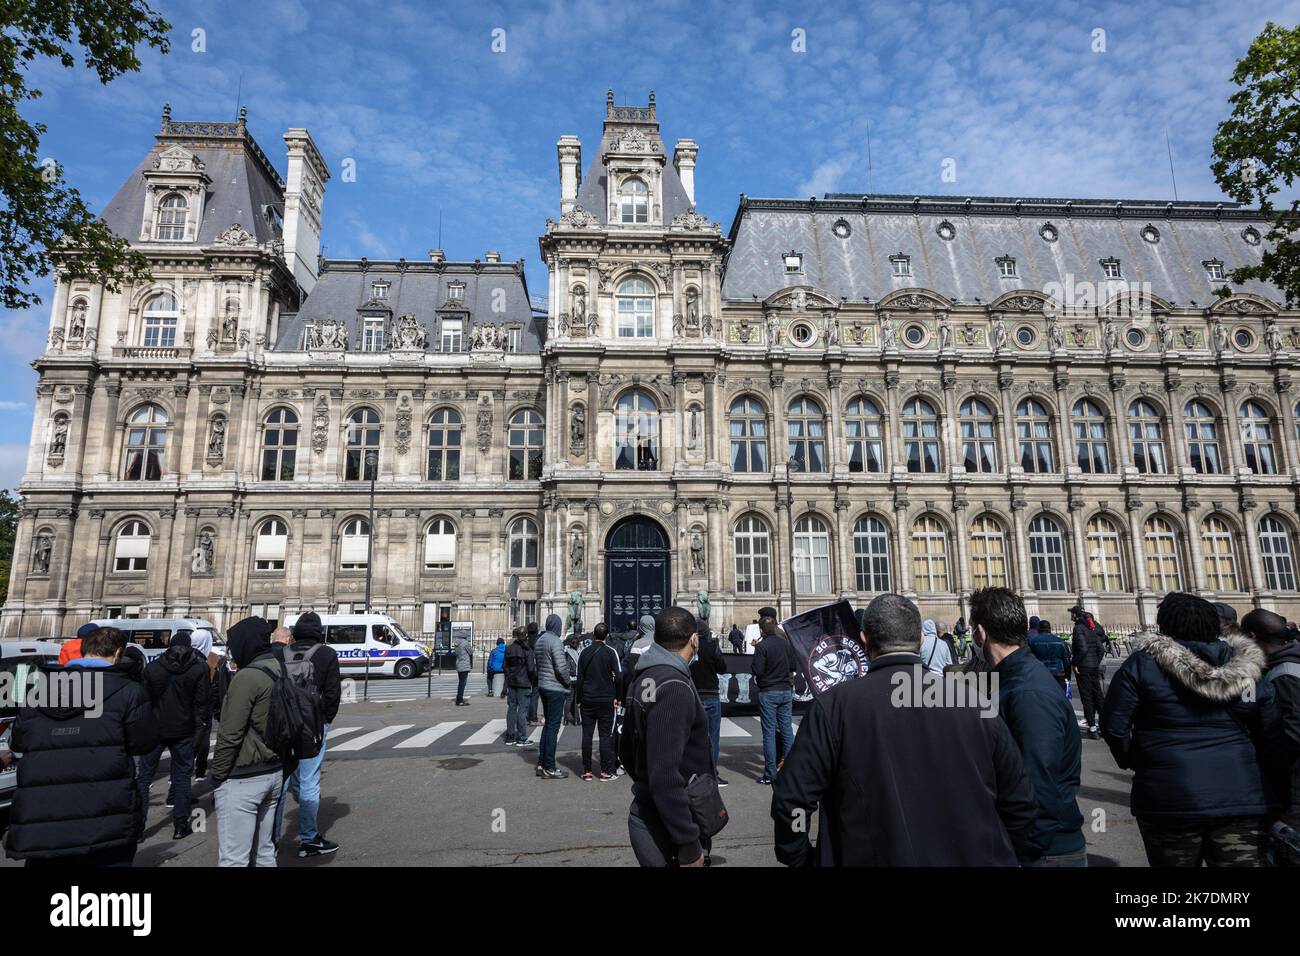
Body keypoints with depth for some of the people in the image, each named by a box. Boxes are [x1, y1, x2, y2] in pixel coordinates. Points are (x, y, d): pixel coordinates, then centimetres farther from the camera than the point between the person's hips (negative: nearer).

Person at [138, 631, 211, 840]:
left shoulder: (152, 667, 2)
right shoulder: (199, 668, -4)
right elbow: (202, 701, -6)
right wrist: (198, 724, 4)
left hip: (154, 729, 1)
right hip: (184, 730, -1)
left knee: (144, 776, 11)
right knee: (183, 776, 8)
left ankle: (138, 826, 10)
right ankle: (180, 825, 11)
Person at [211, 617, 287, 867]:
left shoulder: (247, 677, -17)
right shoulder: (280, 672, 7)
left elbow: (230, 735, -17)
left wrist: (217, 775, -7)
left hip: (242, 779, -8)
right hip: (274, 773, 8)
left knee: (233, 858, -1)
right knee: (265, 851, 17)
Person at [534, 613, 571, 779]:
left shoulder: (539, 641, 12)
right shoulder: (555, 641, -16)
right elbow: (561, 667, -20)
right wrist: (568, 682, -5)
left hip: (543, 686, 9)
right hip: (556, 688, -9)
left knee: (548, 724, 16)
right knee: (553, 726, -3)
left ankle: (541, 764, 20)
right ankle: (549, 768, 2)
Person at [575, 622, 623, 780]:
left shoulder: (584, 652, 1)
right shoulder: (611, 652, -7)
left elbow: (579, 678, 3)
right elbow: (619, 677, -11)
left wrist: (578, 700, 10)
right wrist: (617, 697, 0)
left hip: (587, 700, 2)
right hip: (606, 700, -2)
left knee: (586, 736, 8)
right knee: (606, 735, 5)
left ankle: (587, 771, 11)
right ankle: (606, 771, 6)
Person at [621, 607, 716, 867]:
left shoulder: (643, 678, 7)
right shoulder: (673, 686, -23)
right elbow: (666, 776, -27)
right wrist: (689, 846, -22)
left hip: (644, 813, 9)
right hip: (665, 832, -9)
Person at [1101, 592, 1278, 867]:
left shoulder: (1144, 662, -7)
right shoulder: (1247, 667, 5)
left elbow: (1114, 725, -9)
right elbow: (1269, 731, 10)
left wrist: (1132, 761, 9)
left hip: (1169, 800, -3)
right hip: (1240, 798, 3)